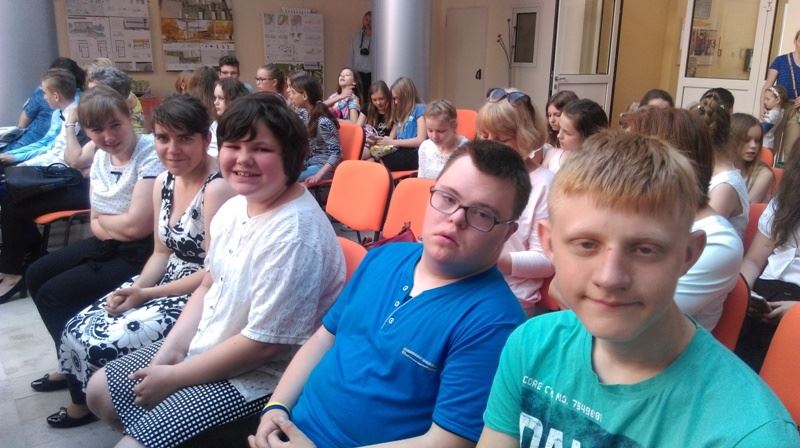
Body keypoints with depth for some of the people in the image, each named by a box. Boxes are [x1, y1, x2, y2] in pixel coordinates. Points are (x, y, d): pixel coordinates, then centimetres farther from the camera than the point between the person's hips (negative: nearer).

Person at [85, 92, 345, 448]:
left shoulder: (294, 234, -29)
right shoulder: (235, 205, 0)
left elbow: (265, 343, -27)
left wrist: (174, 377, -16)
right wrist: (171, 349, -2)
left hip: (257, 377, -9)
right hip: (204, 347, 9)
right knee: (99, 392, 17)